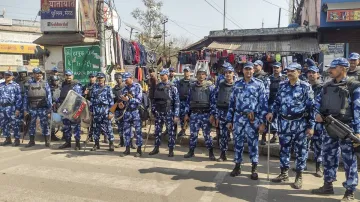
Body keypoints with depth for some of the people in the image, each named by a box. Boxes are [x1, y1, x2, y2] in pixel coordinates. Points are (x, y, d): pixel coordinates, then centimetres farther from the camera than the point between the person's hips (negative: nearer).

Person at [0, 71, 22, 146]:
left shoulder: (16, 85, -2)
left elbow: (19, 98, -7)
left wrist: (18, 109, -14)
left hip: (12, 108, -6)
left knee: (14, 124, -3)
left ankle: (17, 139, 6)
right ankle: (7, 139, 22)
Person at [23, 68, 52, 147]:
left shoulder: (45, 84, 1)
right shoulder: (29, 84, 6)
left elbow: (49, 97, -2)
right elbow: (25, 97, 8)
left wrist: (49, 109, -7)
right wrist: (25, 109, 4)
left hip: (43, 108, -2)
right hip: (32, 109, 3)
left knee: (44, 125, 0)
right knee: (31, 125, 11)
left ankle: (47, 141, 7)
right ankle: (31, 141, 23)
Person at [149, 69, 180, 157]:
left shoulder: (172, 87, -5)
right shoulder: (157, 86, 10)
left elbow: (177, 101, -7)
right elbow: (154, 99, 15)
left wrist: (176, 115, -12)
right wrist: (153, 110, 9)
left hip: (168, 112, -5)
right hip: (158, 112, 5)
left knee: (171, 131, 3)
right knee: (157, 131, 11)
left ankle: (171, 150, 13)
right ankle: (156, 148, 24)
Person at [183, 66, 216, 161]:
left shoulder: (210, 87, 1)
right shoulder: (192, 87, 10)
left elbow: (213, 101, -3)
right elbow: (188, 100, 12)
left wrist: (212, 114, -11)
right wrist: (186, 113, 8)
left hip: (205, 114, -3)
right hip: (194, 114, 3)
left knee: (207, 134, 2)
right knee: (193, 133, 8)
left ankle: (211, 153, 13)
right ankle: (191, 151, 21)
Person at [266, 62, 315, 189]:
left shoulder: (305, 87, -6)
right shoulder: (283, 86, 7)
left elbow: (311, 106, -7)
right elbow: (277, 101, 16)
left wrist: (311, 126, -10)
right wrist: (271, 112, -2)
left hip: (300, 123, -4)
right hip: (284, 122, 4)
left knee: (300, 150, 6)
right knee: (284, 148, 11)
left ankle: (299, 176, 18)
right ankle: (284, 173, 25)